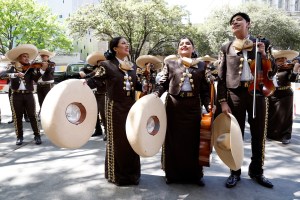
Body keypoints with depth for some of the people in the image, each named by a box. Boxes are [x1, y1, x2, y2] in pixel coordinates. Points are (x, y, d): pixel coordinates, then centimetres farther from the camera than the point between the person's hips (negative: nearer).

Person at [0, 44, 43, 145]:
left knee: (32, 115, -2)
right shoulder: (13, 69, 8)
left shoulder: (31, 69, 7)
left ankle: (37, 136, 6)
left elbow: (37, 79, -8)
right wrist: (15, 74, -23)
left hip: (28, 95, 0)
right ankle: (19, 137, 15)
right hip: (16, 95, 1)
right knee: (17, 117, 4)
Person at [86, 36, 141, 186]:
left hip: (131, 106, 6)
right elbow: (94, 79, -14)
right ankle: (117, 175, 20)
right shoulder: (107, 65, -7)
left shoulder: (132, 66, 11)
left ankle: (132, 173, 27)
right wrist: (85, 83, -34)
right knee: (117, 140, 4)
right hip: (115, 107, -5)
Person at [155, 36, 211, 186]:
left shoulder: (201, 65, 10)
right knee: (174, 140, 6)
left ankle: (194, 174, 20)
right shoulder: (170, 63, 7)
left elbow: (205, 89, 7)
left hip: (193, 107, 1)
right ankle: (173, 173, 20)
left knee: (193, 140, 7)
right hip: (173, 106, -1)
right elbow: (162, 83, 2)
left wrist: (209, 105, -5)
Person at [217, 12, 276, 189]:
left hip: (258, 93, 1)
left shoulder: (262, 43, 9)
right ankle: (235, 172, 20)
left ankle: (256, 171, 27)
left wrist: (264, 55, -11)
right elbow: (221, 76, 2)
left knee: (259, 135, 9)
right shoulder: (226, 48, 7)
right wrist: (222, 101, -6)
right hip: (235, 94, -1)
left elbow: (272, 72, 6)